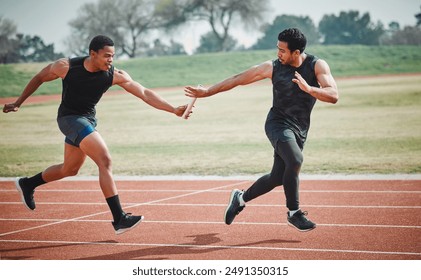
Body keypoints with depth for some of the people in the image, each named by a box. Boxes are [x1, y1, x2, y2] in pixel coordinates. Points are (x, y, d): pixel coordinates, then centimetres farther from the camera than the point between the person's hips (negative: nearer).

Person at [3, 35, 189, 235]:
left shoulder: (115, 75, -14)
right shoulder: (66, 67, -19)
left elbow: (144, 93, -17)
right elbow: (39, 78, -2)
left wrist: (173, 110, -26)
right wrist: (18, 103, 5)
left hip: (88, 120, 6)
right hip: (69, 118, -6)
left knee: (70, 170, 21)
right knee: (105, 161, -21)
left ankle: (27, 184, 45)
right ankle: (119, 219, -22)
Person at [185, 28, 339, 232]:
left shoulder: (317, 66, -8)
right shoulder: (272, 67, -6)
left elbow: (333, 96, -19)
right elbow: (238, 79, 3)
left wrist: (308, 89, -36)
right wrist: (207, 92, 4)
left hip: (299, 130, 3)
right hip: (278, 124, -3)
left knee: (278, 178, 7)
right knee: (295, 160, -29)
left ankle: (241, 198, 32)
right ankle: (293, 213, -15)